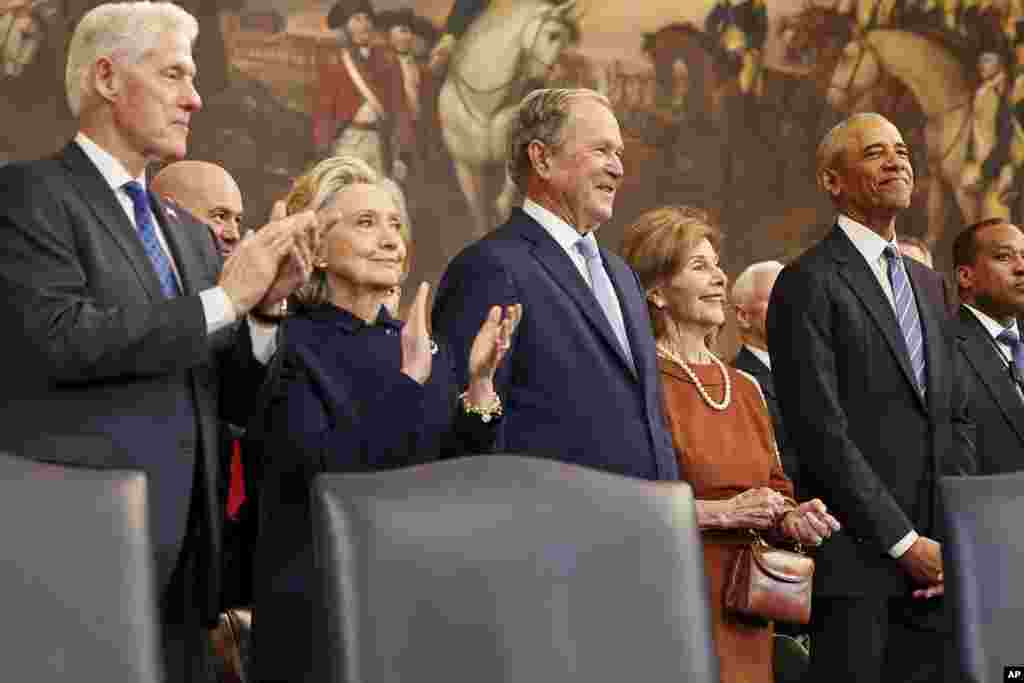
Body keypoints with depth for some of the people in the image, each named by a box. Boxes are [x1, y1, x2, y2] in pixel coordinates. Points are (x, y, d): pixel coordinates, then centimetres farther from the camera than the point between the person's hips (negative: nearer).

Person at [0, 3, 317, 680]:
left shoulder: (188, 235, 19)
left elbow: (233, 401, 17)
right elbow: (64, 339, -18)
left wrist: (266, 305, -1)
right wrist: (223, 299, -10)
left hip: (181, 567, 7)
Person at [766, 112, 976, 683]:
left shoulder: (929, 283, 19)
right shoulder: (808, 284, -6)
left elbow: (957, 417, 17)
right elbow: (822, 434, -13)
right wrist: (905, 543, -12)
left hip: (932, 558, 6)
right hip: (857, 558, -6)